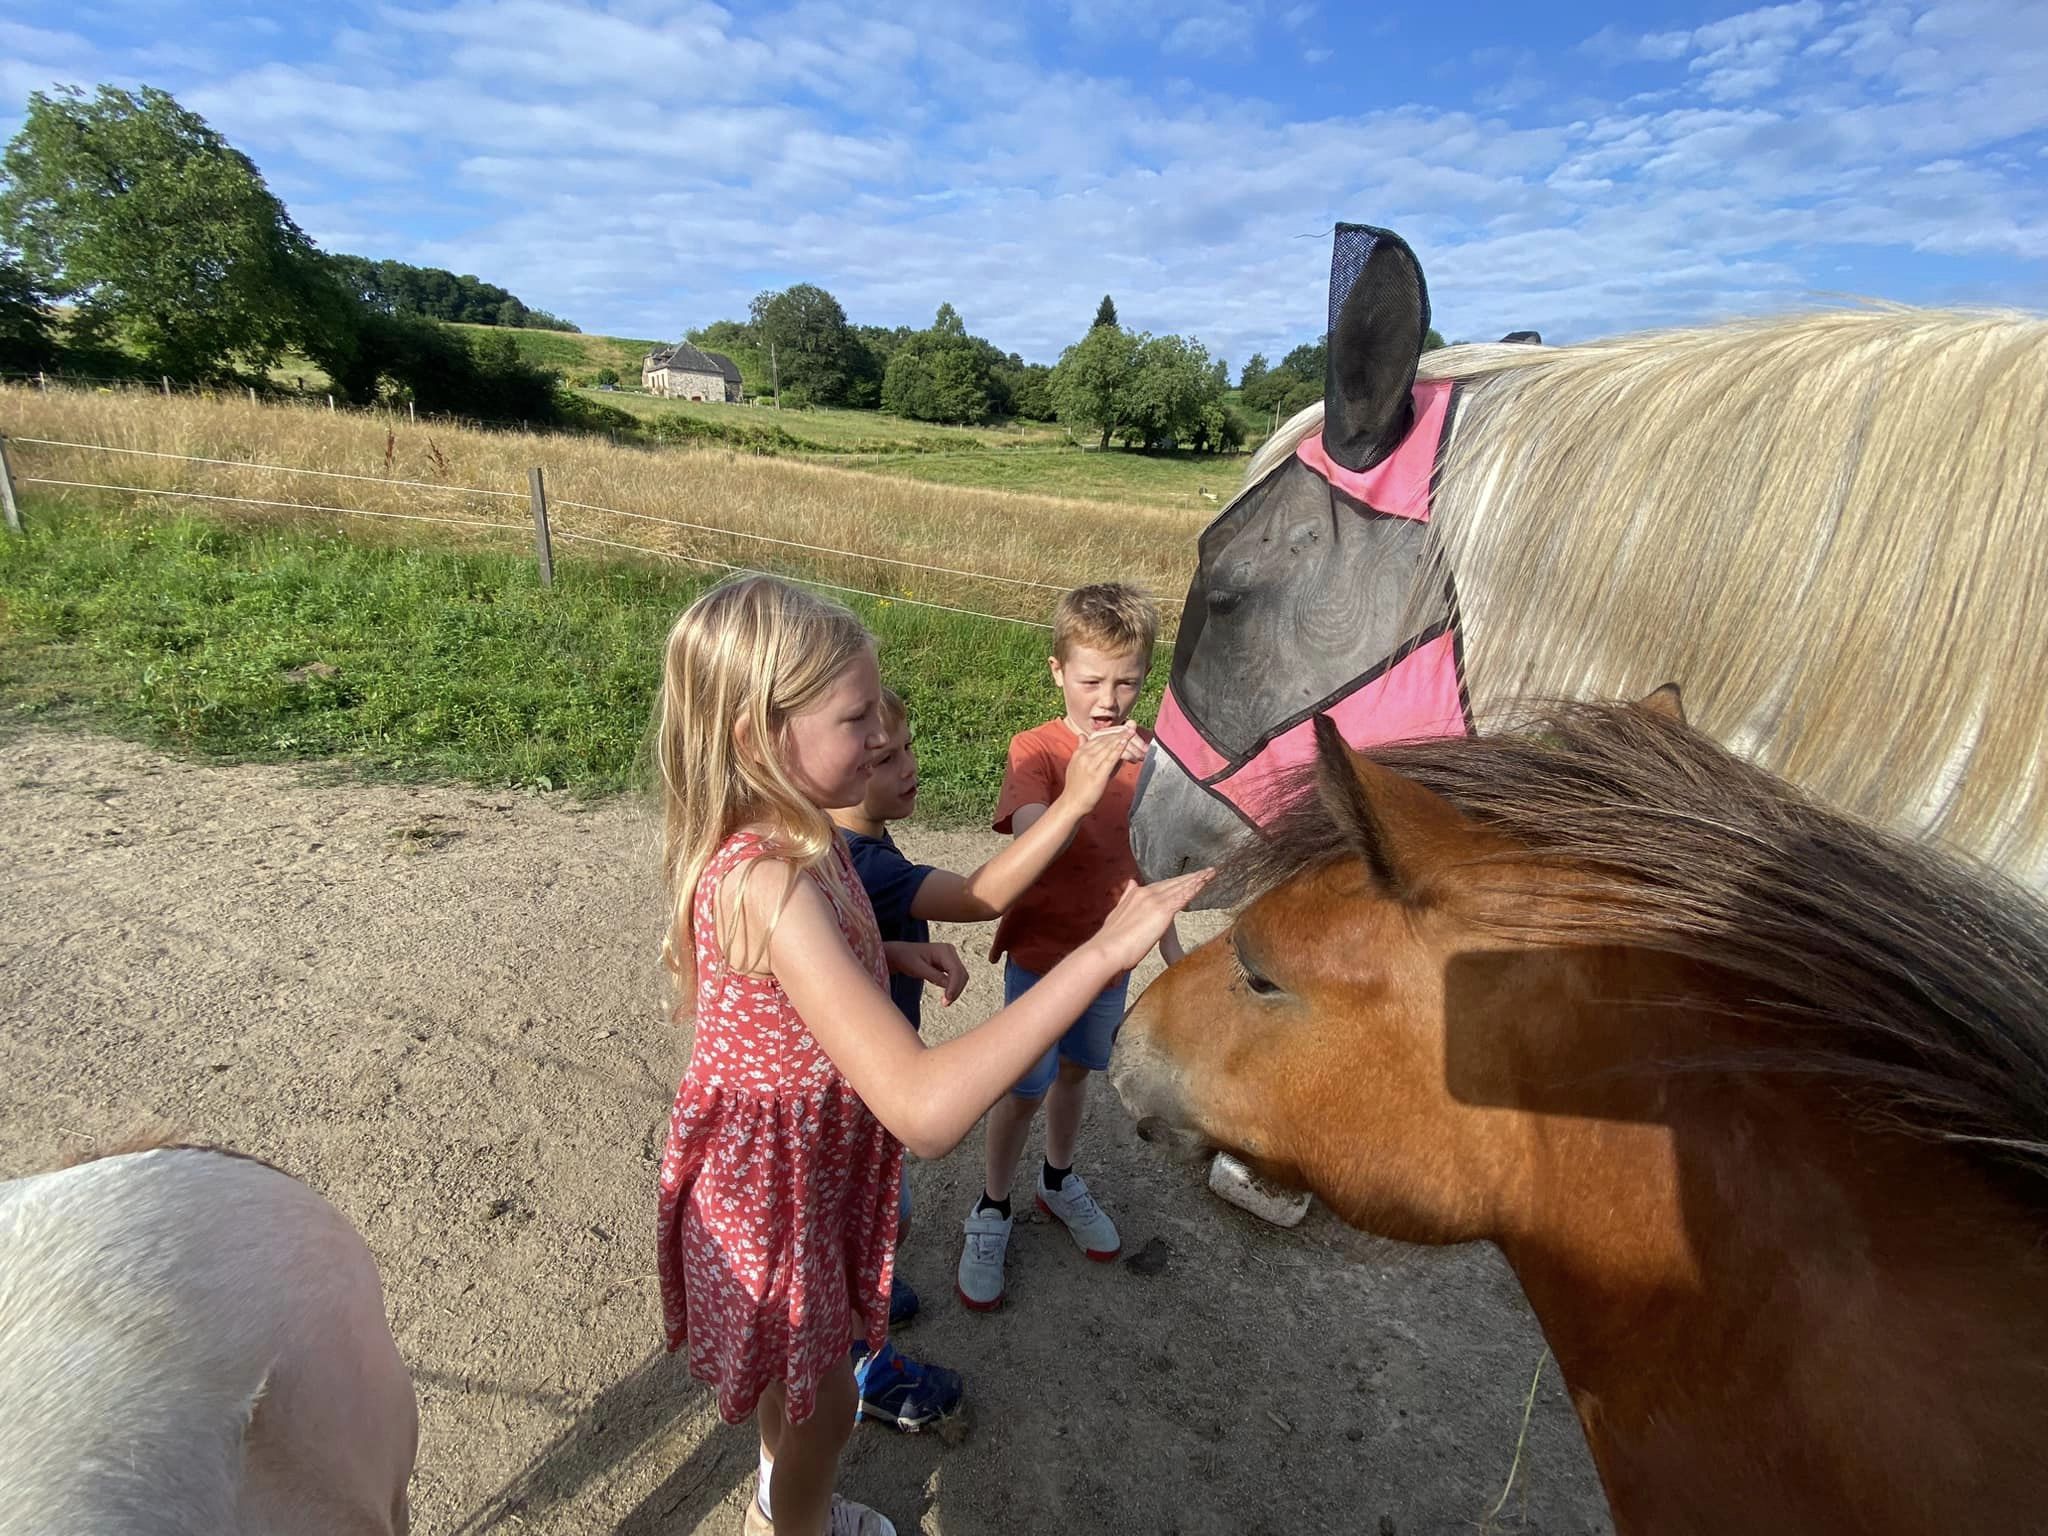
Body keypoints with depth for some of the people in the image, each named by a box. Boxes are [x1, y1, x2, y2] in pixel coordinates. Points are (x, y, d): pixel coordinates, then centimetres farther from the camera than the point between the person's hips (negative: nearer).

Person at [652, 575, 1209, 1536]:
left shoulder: (789, 838, -9)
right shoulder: (772, 884, -40)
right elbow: (926, 1112, -48)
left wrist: (888, 953, -3)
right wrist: (1101, 952, -48)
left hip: (803, 1159, 9)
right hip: (775, 1187, -9)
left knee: (797, 1368, 34)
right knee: (824, 1404, 21)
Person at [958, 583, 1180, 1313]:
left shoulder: (1148, 754, -7)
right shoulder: (1038, 749, -20)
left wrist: (1172, 954, 11)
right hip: (1041, 953, -4)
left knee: (1076, 1070, 23)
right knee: (1024, 1089, 9)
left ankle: (1059, 1183, 48)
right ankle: (992, 1211, 34)